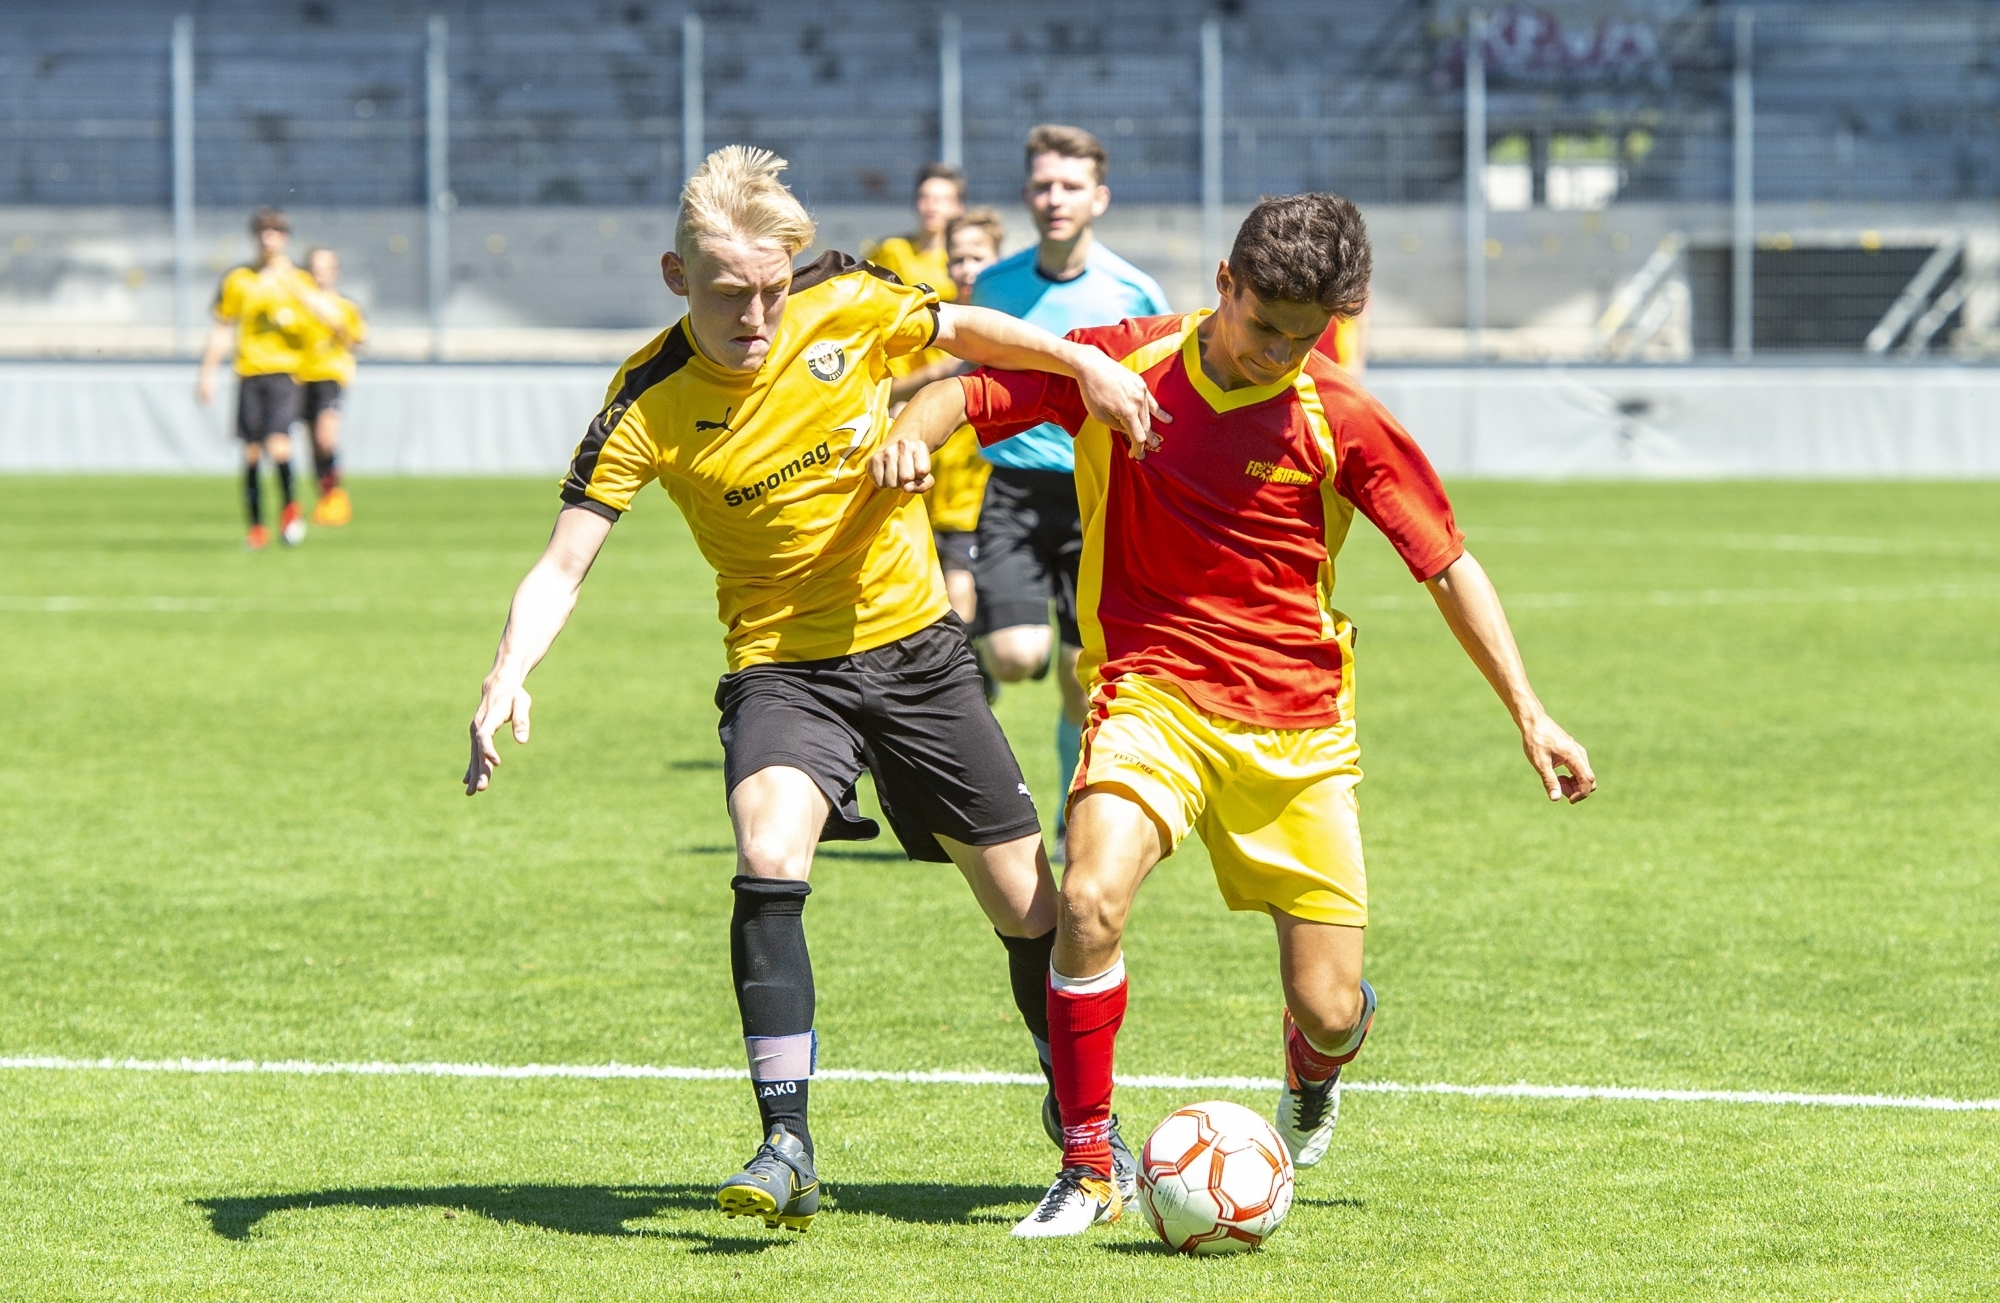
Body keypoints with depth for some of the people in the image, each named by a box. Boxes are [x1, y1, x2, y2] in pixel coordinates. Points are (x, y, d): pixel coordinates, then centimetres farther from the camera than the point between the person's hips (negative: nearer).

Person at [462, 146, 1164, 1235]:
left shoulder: (846, 307, -10)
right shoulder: (646, 407, -16)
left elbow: (968, 333, 11)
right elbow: (562, 567, -17)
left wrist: (1083, 362, -3)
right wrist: (509, 674, -33)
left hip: (915, 646, 2)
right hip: (780, 665, -2)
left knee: (1031, 908, 5)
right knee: (769, 861, -31)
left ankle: (1078, 1109, 31)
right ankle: (787, 1145, -27)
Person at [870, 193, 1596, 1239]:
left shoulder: (1339, 421, -5)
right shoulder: (1120, 366, -4)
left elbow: (1448, 565, 2)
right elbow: (968, 393, 2)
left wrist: (1529, 715, -1)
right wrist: (912, 433, -22)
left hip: (1296, 728, 1)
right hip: (1154, 690, -1)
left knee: (1328, 1012, -1)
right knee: (1090, 902, -29)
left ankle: (1313, 1066, 41)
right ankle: (1086, 1172, -13)